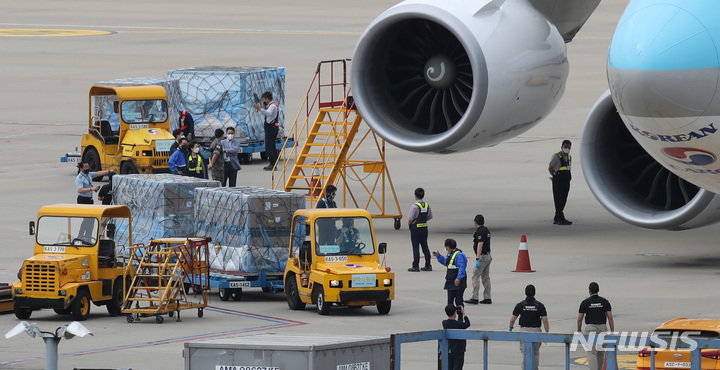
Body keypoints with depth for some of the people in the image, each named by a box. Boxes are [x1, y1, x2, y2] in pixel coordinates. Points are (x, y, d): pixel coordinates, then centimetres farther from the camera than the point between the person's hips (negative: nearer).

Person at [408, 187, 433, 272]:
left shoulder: (415, 206, -17)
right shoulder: (427, 205, 4)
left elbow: (410, 219, -19)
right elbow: (430, 217, 13)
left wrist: (409, 224, 1)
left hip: (415, 228, -6)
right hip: (424, 227, 6)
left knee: (415, 247, -2)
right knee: (425, 246, 12)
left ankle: (415, 266, -2)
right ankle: (428, 265, 15)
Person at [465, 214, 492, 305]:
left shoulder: (480, 232, -16)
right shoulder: (486, 230, 13)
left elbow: (480, 245, -23)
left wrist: (477, 259, -26)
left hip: (482, 256, -10)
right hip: (488, 256, 10)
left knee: (475, 276, -7)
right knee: (486, 277, 11)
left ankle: (475, 298, -10)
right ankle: (487, 298, 11)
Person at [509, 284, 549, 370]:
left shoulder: (520, 305, -3)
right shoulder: (540, 305, -3)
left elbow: (512, 319, 2)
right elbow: (545, 320, -7)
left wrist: (510, 328, 22)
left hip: (524, 331, -1)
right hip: (536, 330, 1)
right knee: (535, 353, 17)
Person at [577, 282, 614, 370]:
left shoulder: (585, 302, -3)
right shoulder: (604, 302, 2)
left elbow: (579, 319, -1)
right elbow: (610, 318, -3)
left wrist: (579, 331, 12)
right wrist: (612, 332, 1)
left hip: (590, 328, -3)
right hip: (602, 328, 3)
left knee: (592, 353, -7)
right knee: (601, 353, 18)